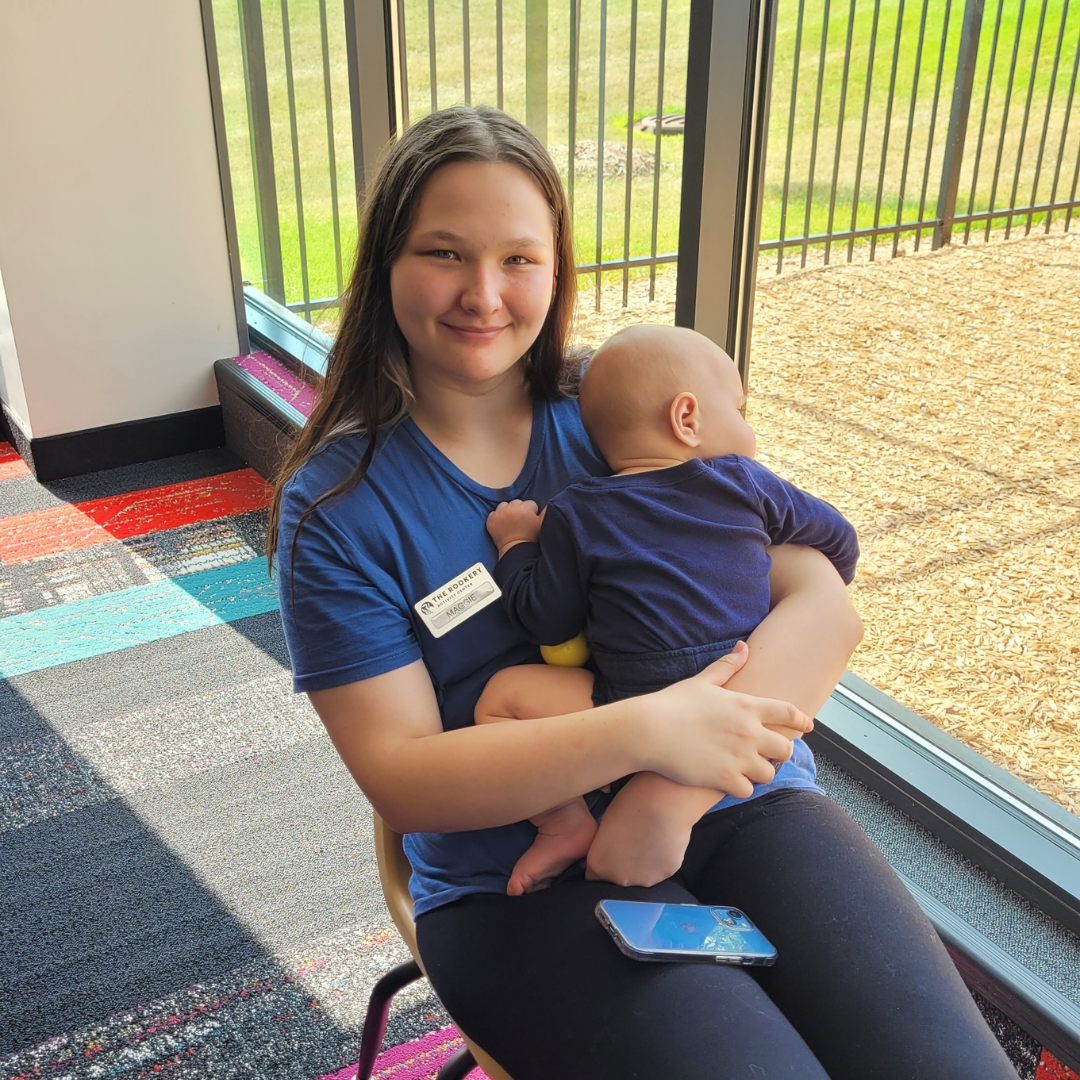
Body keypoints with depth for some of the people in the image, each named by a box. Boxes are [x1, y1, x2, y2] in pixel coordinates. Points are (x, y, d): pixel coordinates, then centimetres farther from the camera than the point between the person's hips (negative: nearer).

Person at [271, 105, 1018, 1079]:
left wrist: (668, 799, -17)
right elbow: (399, 775, -10)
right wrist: (645, 733, -23)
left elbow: (821, 605, -4)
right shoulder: (337, 504, -3)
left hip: (729, 809, 3)